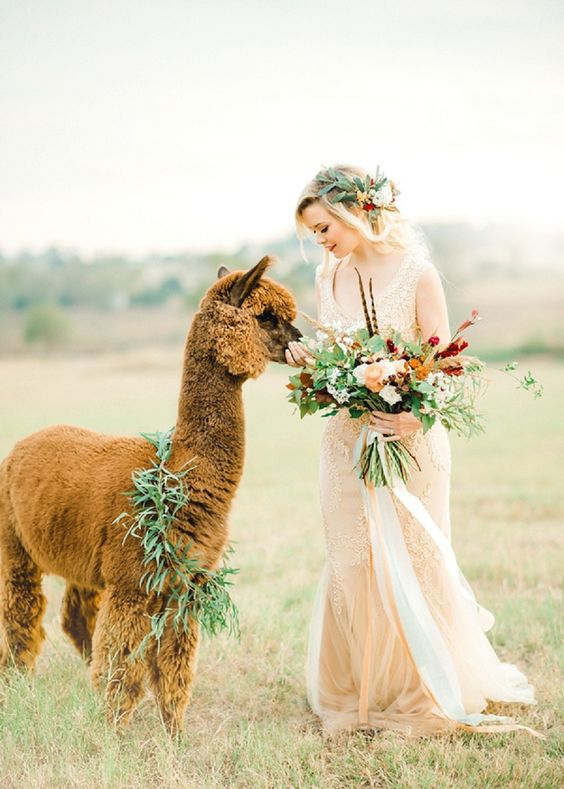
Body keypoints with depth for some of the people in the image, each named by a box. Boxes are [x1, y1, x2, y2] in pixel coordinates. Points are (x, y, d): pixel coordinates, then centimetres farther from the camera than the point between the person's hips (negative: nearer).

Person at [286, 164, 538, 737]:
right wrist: (306, 360, -7)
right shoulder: (327, 278, 6)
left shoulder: (415, 274, -10)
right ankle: (363, 690, 18)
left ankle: (426, 691, 17)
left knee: (410, 562, 2)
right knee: (352, 562, 6)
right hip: (346, 442, 5)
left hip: (409, 440, -4)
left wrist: (413, 415, -30)